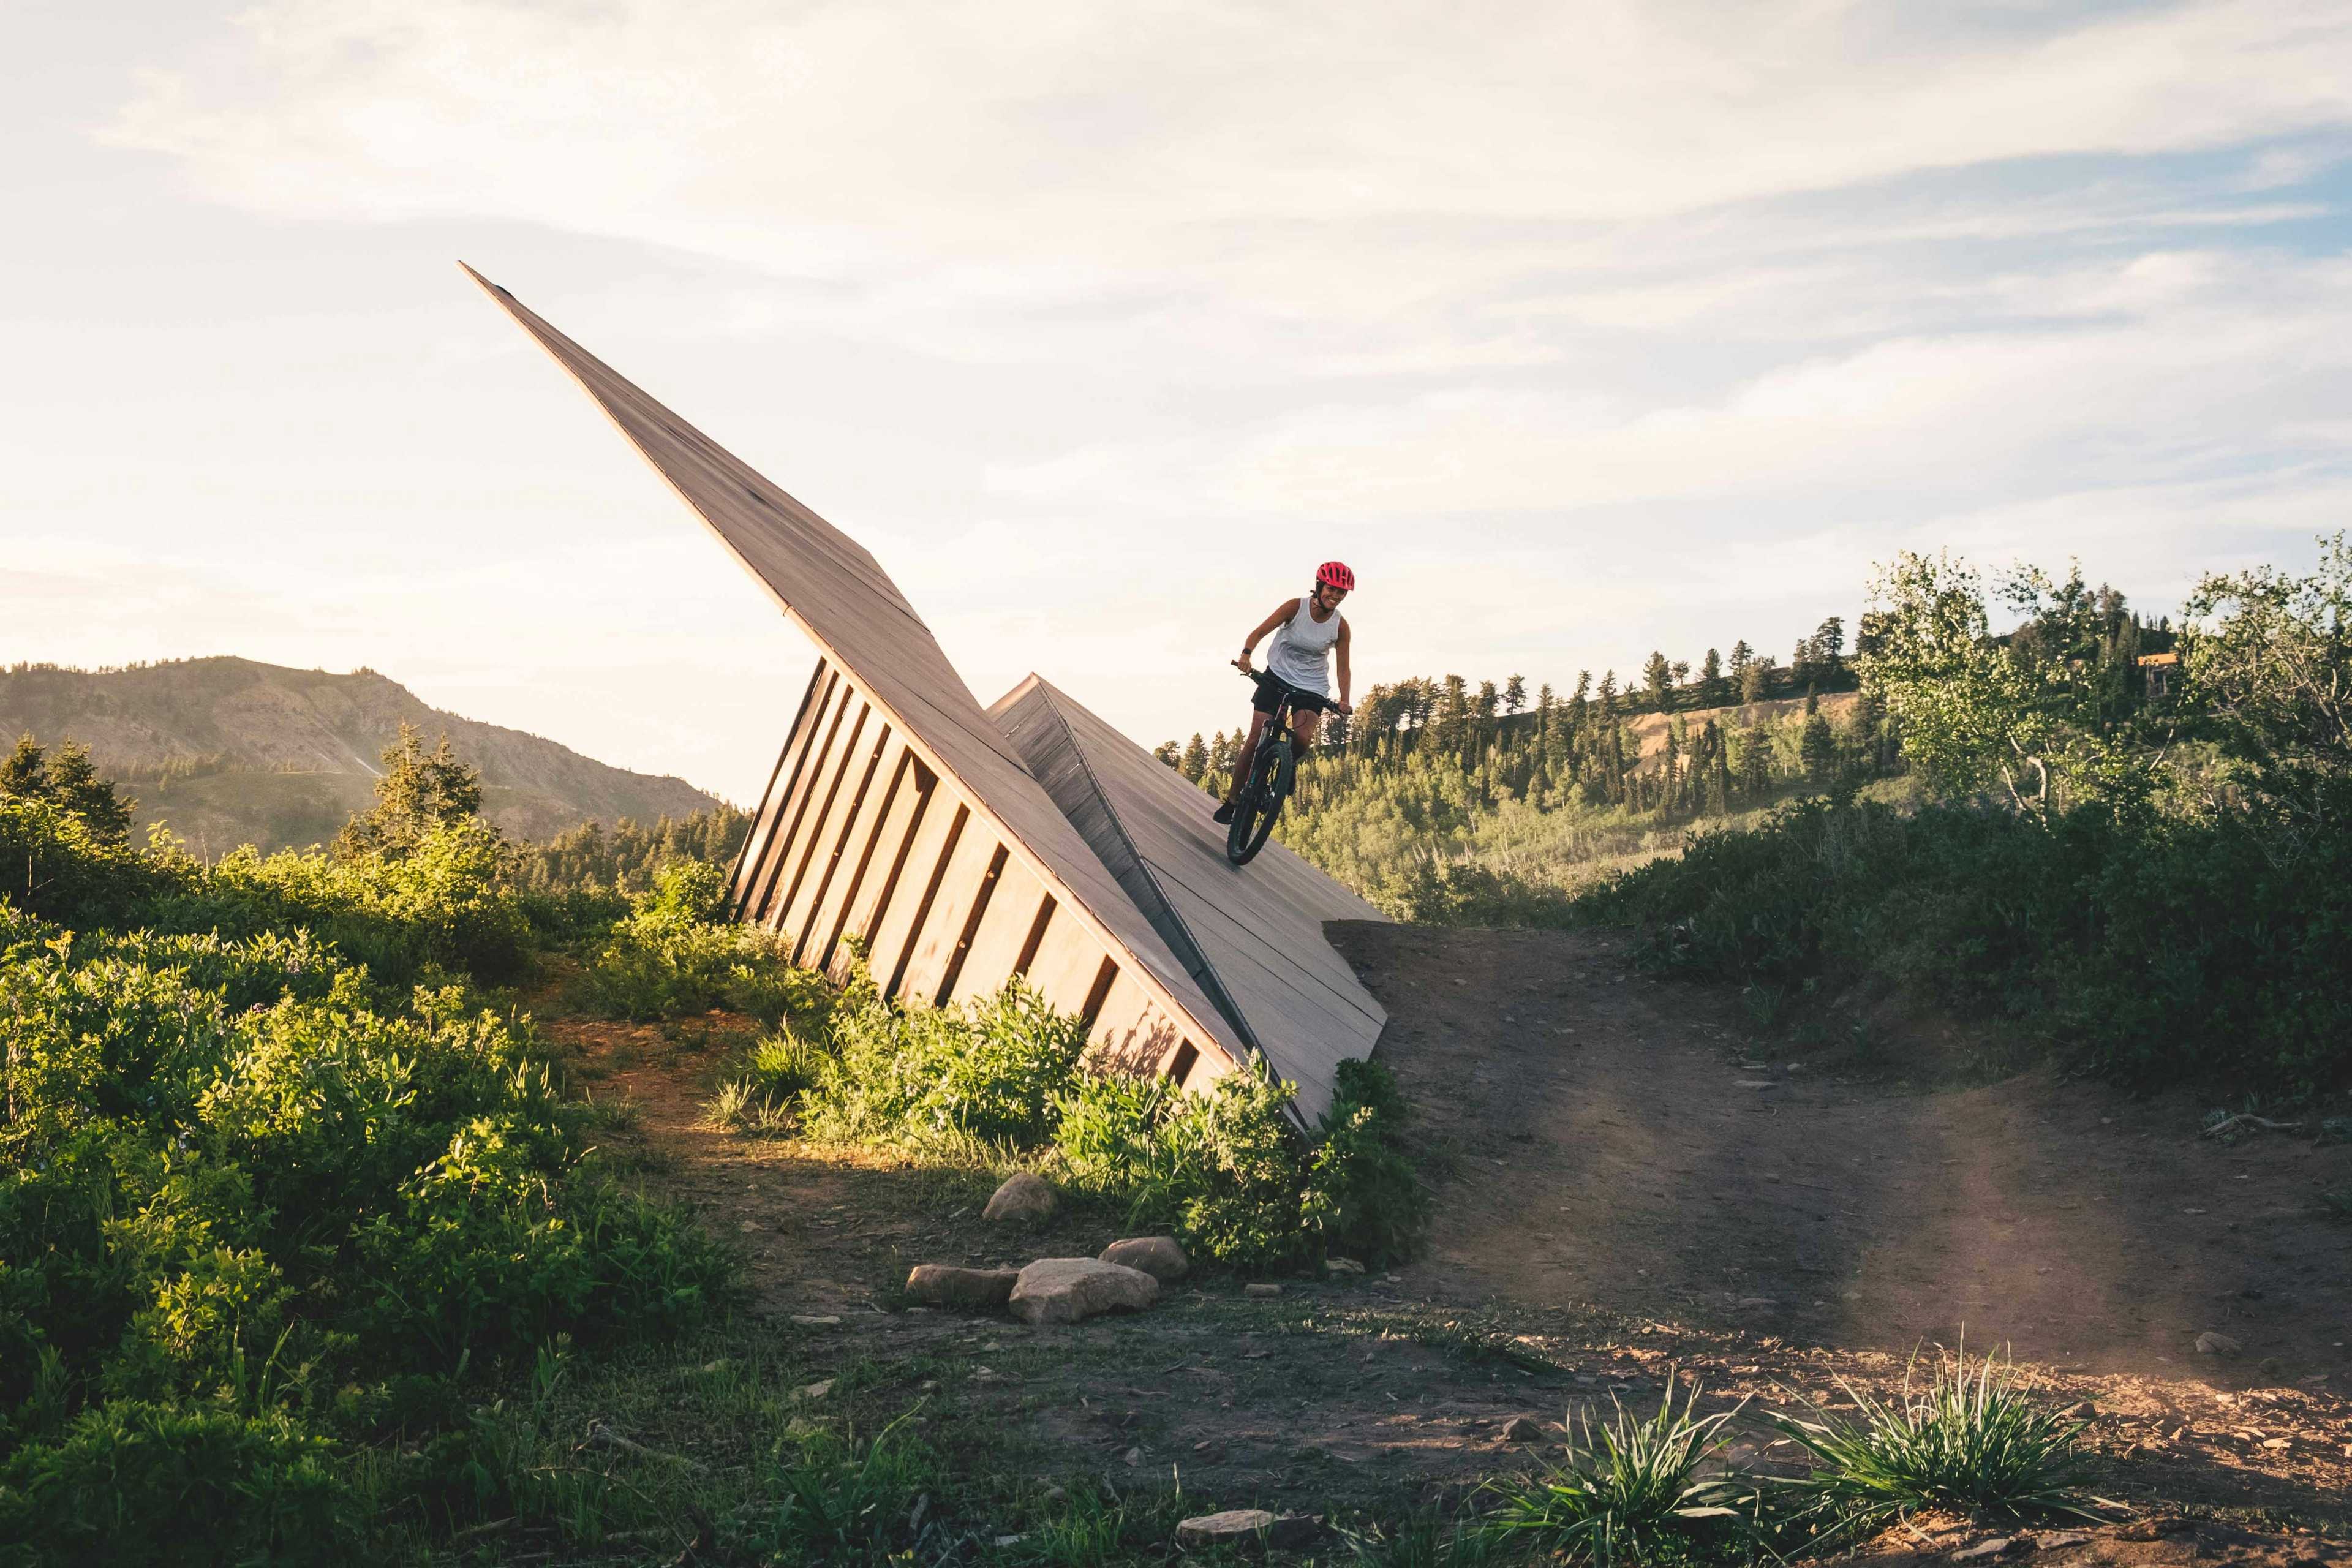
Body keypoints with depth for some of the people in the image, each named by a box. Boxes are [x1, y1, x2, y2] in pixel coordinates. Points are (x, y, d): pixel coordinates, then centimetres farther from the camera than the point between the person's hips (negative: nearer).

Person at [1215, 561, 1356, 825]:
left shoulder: (1340, 626, -9)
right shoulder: (1296, 607, -13)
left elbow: (1343, 667, -3)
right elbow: (1259, 632, -14)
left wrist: (1344, 701, -16)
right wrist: (1246, 654, -33)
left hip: (1312, 689, 0)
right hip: (1277, 678, 0)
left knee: (1302, 737, -27)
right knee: (1255, 741, -6)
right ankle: (1232, 798, 8)